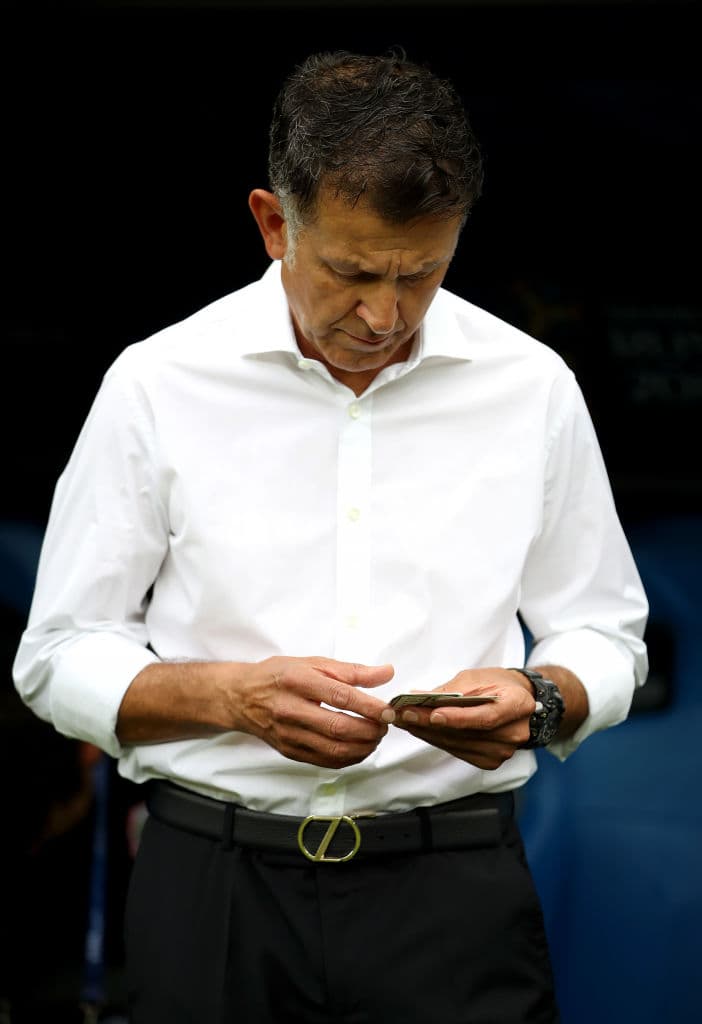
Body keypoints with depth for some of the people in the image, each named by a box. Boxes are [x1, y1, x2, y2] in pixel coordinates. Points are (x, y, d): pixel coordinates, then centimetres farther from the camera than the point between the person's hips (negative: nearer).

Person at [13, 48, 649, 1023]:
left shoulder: (532, 387, 2)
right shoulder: (158, 384, -2)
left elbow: (606, 642, 9)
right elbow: (61, 659, 1)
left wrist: (539, 700, -14)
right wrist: (235, 696, -17)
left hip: (452, 885, 1)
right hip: (215, 892, 0)